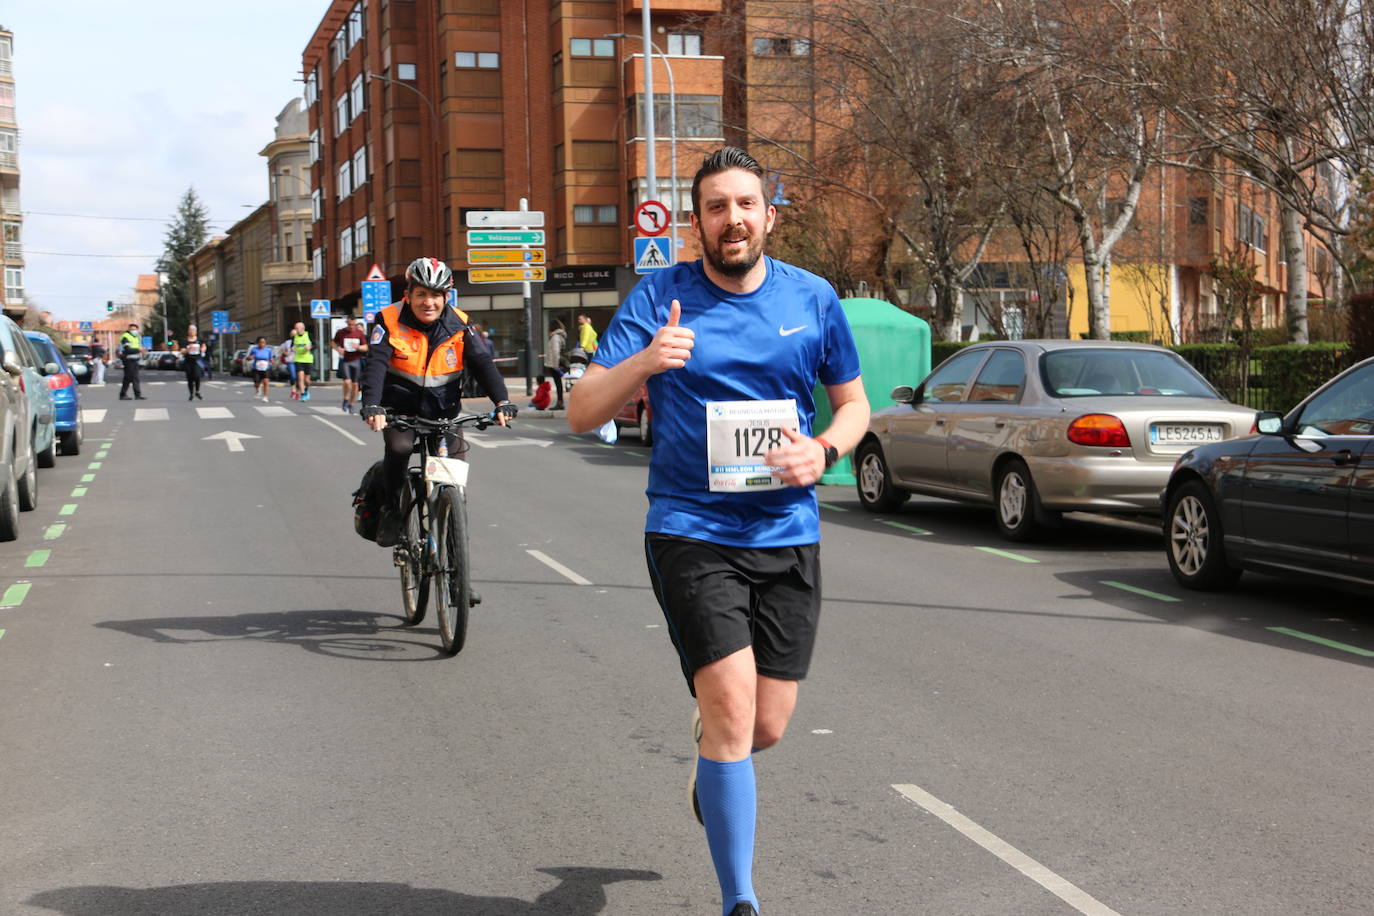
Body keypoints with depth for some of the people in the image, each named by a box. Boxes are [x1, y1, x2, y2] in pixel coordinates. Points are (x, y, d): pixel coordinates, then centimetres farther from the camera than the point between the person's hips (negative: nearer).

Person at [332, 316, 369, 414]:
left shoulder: (360, 333, 2)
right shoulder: (341, 332, 1)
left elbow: (365, 347, 5)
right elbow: (334, 343, 14)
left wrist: (358, 347, -17)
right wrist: (337, 348, -8)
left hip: (356, 361, 2)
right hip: (344, 361, -2)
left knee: (355, 384, 4)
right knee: (347, 382, -16)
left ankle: (351, 404, 21)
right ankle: (346, 400, 9)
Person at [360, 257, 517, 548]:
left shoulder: (458, 325, -7)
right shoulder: (390, 321, -14)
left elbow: (482, 363, -12)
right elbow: (376, 364, -24)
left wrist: (502, 402, -27)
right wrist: (371, 406, -41)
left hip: (443, 409, 2)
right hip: (401, 406, -2)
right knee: (399, 447, -29)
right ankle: (390, 509, -5)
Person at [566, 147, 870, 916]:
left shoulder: (812, 298, 5)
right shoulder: (659, 298, -3)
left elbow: (854, 402, 15)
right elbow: (582, 413, -7)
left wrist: (824, 451, -7)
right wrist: (642, 364, -26)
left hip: (789, 535, 3)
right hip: (692, 531, -3)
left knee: (767, 728, 7)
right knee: (733, 705, -15)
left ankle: (711, 766, 46)